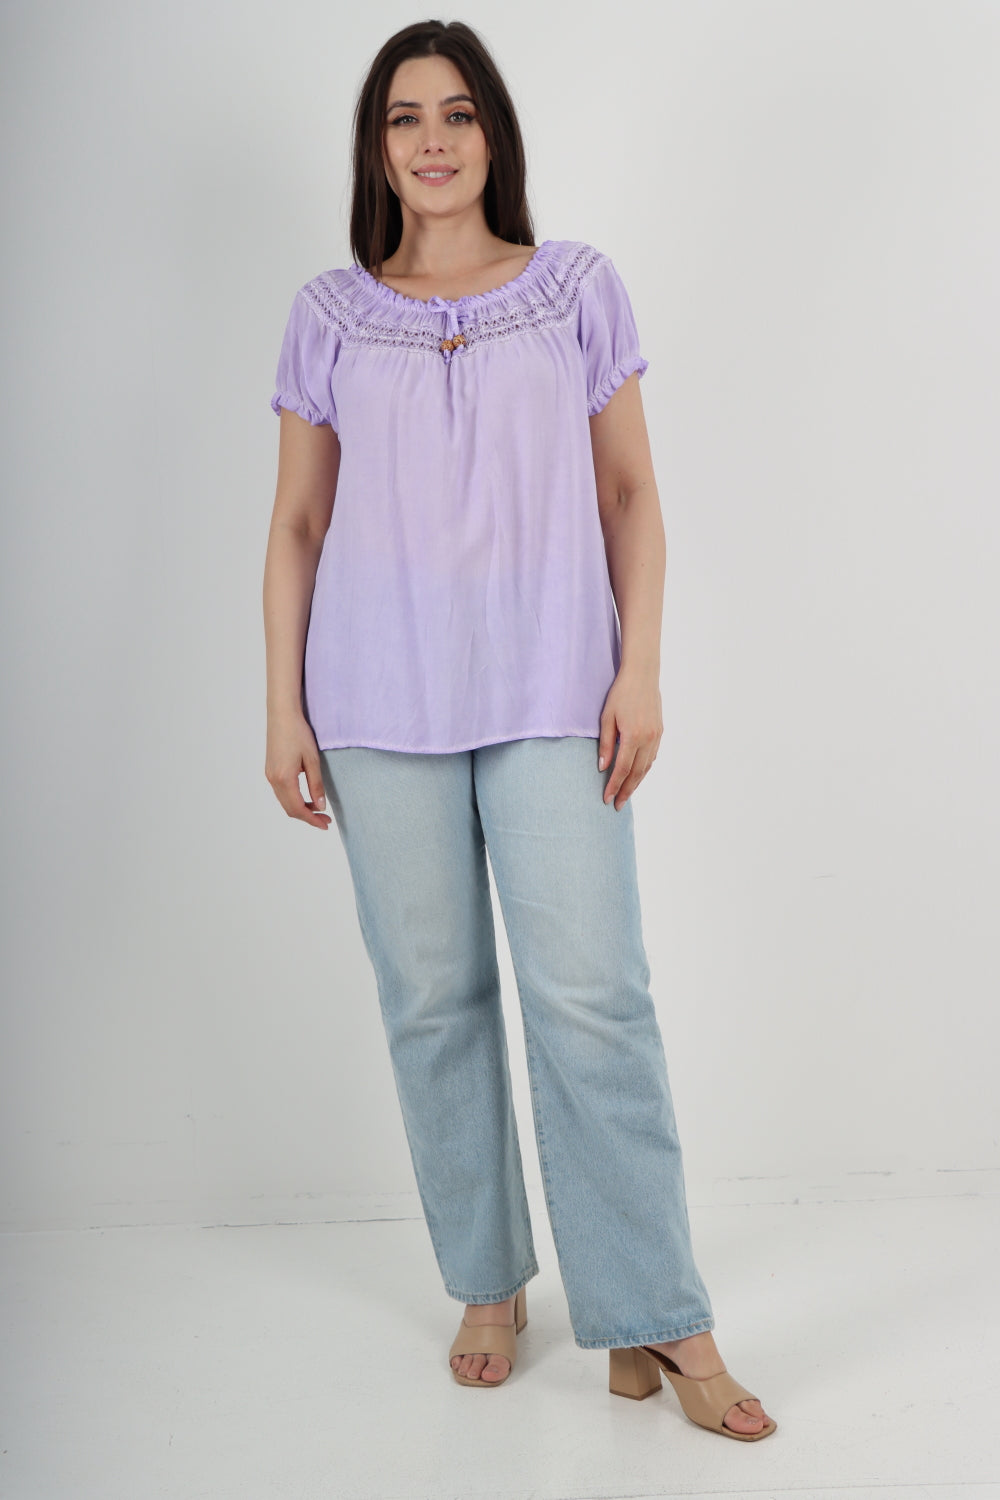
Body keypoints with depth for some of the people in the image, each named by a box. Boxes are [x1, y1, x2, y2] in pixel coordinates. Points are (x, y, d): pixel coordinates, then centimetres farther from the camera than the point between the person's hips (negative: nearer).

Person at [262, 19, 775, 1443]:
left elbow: (630, 493, 7)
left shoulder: (578, 286, 8)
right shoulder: (330, 313, 9)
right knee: (432, 999, 5)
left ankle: (656, 1321, 5)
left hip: (549, 693, -1)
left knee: (591, 997, -6)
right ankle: (488, 1285, 21)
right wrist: (283, 708, 4)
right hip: (381, 703, 2)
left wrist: (640, 671, -2)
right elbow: (296, 524, 10)